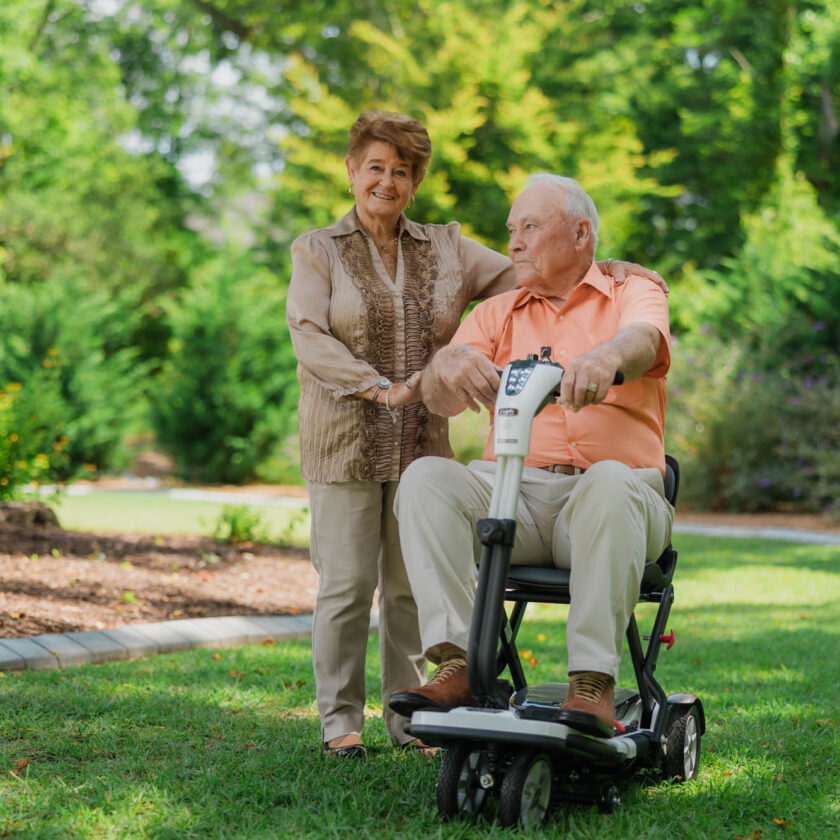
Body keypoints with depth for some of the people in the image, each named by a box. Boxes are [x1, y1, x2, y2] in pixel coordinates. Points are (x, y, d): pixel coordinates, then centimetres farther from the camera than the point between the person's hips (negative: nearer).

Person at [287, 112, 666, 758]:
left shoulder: (445, 249, 13)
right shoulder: (317, 252, 4)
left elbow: (528, 276, 9)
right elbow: (309, 337, -9)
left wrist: (600, 269, -9)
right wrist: (382, 389, -21)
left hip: (423, 445, 3)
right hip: (345, 444, -3)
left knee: (412, 585, 6)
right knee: (346, 584, -2)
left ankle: (408, 715, 17)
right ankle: (341, 720, 8)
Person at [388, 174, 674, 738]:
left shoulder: (634, 293, 13)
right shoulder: (498, 314, 22)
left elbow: (642, 340, -14)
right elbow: (441, 401, 5)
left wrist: (608, 355, -40)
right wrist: (450, 365, -21)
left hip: (613, 493, -3)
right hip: (516, 492, 3)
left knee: (609, 482, -37)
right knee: (425, 477, -24)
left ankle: (593, 682, -37)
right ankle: (457, 665, -31)